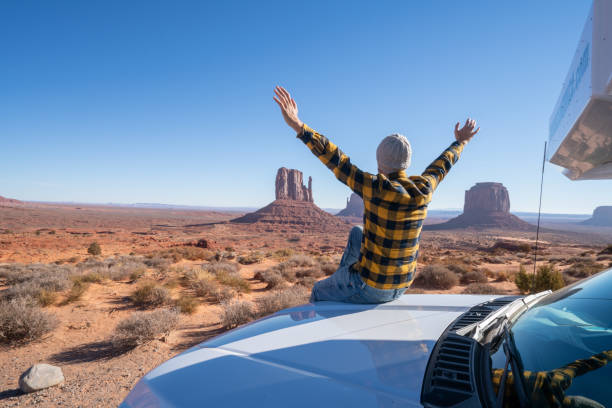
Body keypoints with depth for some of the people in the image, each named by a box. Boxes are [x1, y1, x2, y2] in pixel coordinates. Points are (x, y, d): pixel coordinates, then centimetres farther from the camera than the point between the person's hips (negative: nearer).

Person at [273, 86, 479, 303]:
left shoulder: (376, 189, -27)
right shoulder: (423, 190, -10)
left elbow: (336, 161, -29)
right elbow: (440, 166, 9)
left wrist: (298, 126, -28)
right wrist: (460, 142, 29)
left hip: (371, 288, -6)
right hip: (402, 285, 6)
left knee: (319, 292, 24)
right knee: (357, 232, 30)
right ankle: (344, 273, 51)